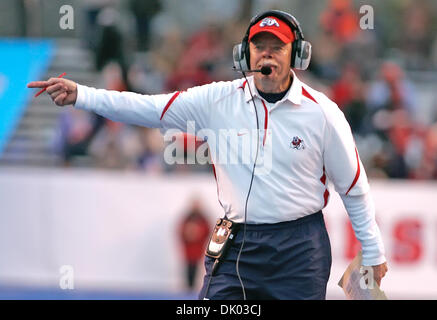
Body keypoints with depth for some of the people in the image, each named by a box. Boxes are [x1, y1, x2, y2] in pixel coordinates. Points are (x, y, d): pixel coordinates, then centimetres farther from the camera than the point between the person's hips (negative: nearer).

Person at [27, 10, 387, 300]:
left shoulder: (322, 112, -5)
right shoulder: (219, 100, -2)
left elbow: (354, 187, 4)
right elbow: (148, 108, -6)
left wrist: (373, 252, 9)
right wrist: (80, 95, -17)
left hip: (300, 250, -1)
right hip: (236, 246, 1)